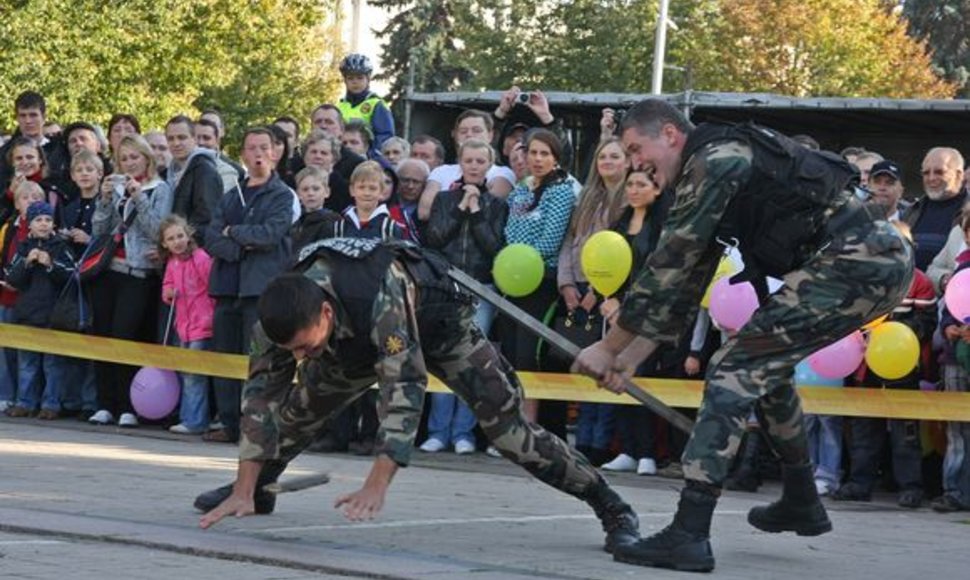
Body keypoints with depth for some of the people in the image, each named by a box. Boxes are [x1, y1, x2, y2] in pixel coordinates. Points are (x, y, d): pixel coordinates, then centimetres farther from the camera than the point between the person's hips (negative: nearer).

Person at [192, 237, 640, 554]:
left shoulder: (380, 293, -46)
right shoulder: (281, 317, -29)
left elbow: (404, 386, -49)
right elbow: (262, 396, -22)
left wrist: (377, 486, -54)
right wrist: (244, 489, -27)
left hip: (439, 323, -5)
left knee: (506, 425, -16)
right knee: (298, 405, 1)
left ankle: (611, 508, -10)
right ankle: (258, 490, 28)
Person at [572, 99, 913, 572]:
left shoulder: (713, 160, -8)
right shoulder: (719, 169, 23)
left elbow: (667, 267, -9)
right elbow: (685, 284, 26)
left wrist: (610, 348, -2)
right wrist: (631, 360, 23)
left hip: (859, 262, -10)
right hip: (884, 257, 10)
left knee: (736, 369, -11)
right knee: (765, 363, 27)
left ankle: (688, 535, -16)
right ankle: (801, 503, 38)